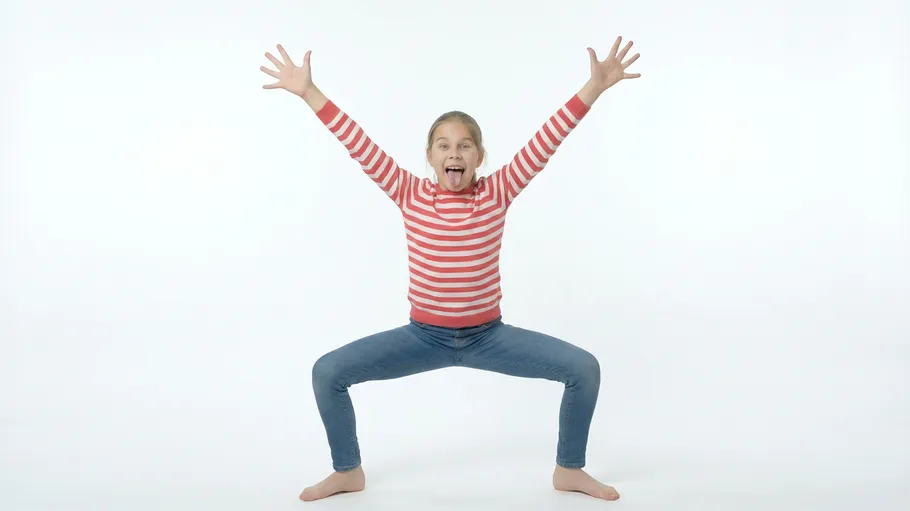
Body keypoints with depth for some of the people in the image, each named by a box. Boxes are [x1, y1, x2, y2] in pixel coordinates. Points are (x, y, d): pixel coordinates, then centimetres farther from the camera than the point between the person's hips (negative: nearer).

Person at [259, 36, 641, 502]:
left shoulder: (497, 194, -9)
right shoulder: (411, 196, -8)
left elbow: (546, 140, -15)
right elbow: (359, 146, -12)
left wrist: (594, 87, -21)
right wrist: (308, 92, -15)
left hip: (488, 336, 0)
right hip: (423, 337, 0)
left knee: (584, 368, -13)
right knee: (328, 371, -10)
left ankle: (569, 470, 13)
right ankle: (348, 471, 15)